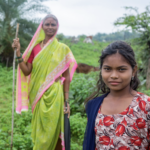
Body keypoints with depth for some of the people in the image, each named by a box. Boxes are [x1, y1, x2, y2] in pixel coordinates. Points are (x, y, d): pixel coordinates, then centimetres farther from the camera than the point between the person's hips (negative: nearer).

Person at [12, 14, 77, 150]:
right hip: (37, 95, 3)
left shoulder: (63, 49, -1)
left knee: (52, 131, 2)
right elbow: (26, 71, 1)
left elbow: (66, 76, 0)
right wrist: (18, 52, -9)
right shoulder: (35, 47, 6)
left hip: (54, 95, -2)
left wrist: (66, 101, -3)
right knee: (39, 130, 12)